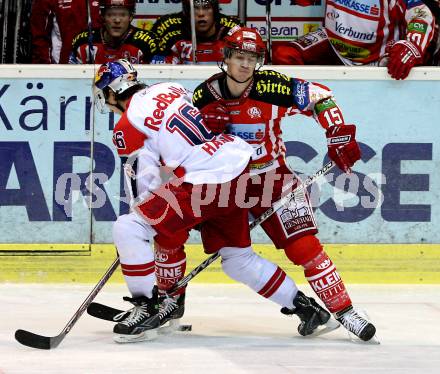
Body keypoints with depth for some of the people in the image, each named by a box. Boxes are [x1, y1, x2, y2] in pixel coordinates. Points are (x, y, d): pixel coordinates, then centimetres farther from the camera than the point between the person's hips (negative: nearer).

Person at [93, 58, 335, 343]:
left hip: (205, 183, -9)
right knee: (236, 256, 23)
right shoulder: (170, 89, 17)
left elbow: (144, 183, -4)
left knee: (129, 229, -5)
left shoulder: (128, 126, -4)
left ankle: (147, 309, -6)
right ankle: (305, 306, 27)